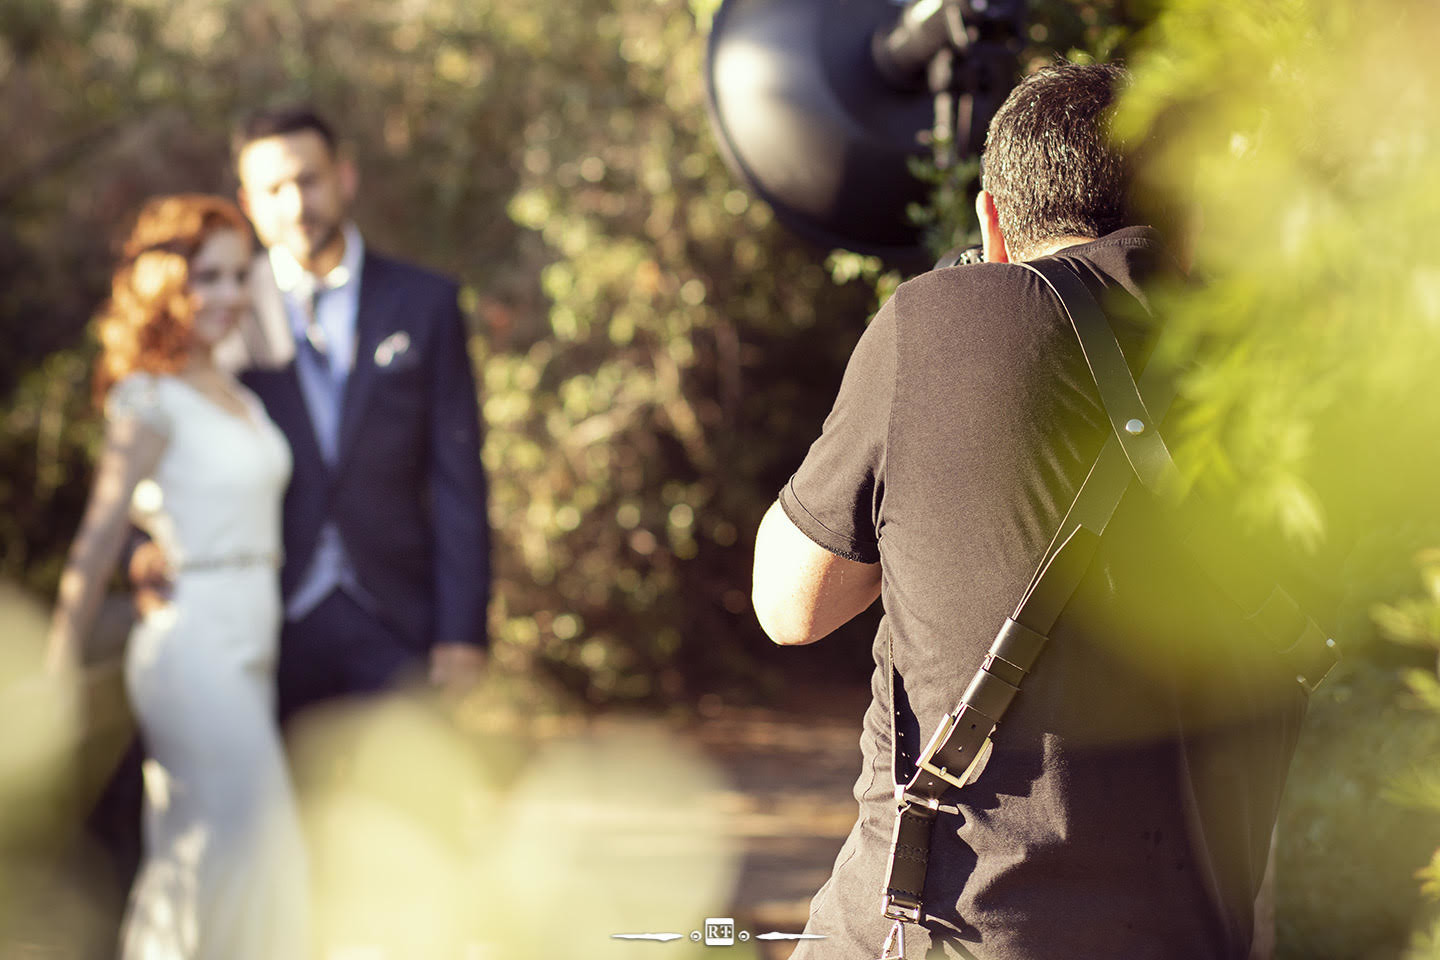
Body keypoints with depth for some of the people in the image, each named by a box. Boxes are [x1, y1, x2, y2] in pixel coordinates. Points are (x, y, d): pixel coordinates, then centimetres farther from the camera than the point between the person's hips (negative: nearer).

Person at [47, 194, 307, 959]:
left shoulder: (238, 395, 14)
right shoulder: (152, 400, -9)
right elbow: (100, 538, -11)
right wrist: (60, 673, -12)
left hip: (250, 649, 8)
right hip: (194, 643, -8)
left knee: (189, 866, 11)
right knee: (251, 847, -11)